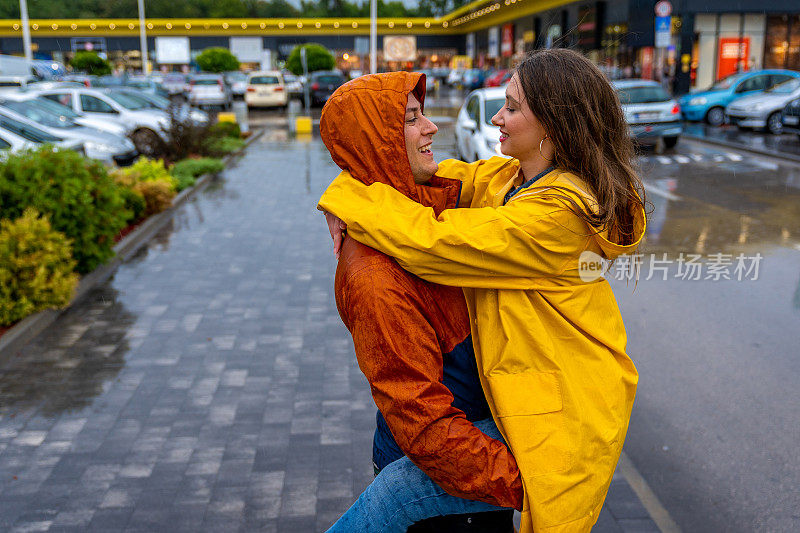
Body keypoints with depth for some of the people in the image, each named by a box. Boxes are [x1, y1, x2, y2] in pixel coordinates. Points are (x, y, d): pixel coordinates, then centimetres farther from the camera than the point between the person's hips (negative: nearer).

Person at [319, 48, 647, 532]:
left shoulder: (553, 213, -26)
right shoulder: (511, 176, 2)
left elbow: (430, 241, -26)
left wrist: (345, 193, -13)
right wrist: (355, 209, -2)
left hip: (559, 418, -9)